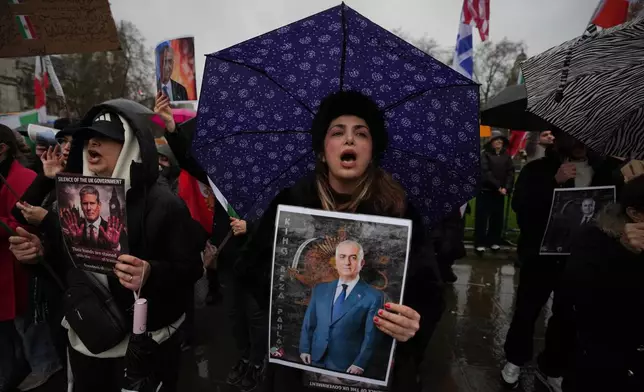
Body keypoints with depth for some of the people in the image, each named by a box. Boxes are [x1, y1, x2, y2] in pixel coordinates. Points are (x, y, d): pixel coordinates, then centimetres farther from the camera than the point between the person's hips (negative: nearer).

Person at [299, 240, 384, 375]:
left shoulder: (373, 296, -7)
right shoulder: (320, 289, 5)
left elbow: (371, 336, -8)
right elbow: (309, 323, 9)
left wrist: (360, 364, -13)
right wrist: (305, 349, 0)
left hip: (347, 367, -3)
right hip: (316, 361, 4)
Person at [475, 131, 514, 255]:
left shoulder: (506, 155, 8)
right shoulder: (485, 154, -2)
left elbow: (511, 172, 3)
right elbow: (486, 172, -11)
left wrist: (506, 188, -12)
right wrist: (498, 186, -16)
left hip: (501, 191, 4)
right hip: (485, 190, -4)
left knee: (497, 217, 8)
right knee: (482, 217, -2)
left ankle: (494, 241, 19)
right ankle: (480, 243, 2)